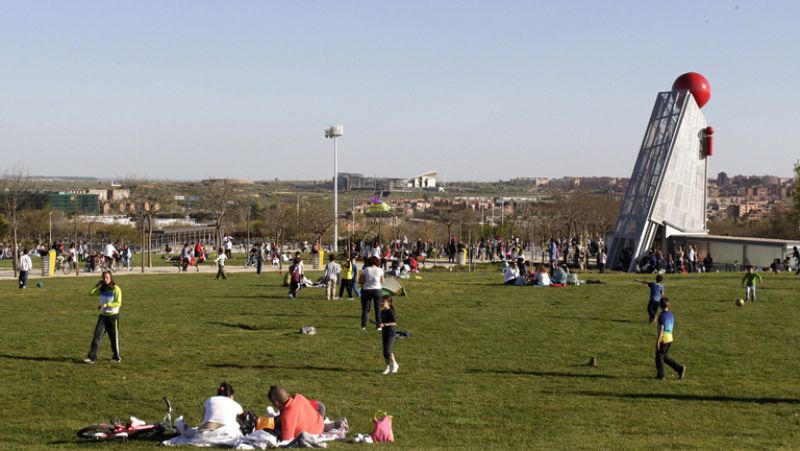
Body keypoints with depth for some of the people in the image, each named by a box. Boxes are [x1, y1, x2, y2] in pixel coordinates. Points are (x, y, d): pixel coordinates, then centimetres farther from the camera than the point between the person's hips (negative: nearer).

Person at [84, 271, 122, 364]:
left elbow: (118, 303, -17)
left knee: (114, 337, 6)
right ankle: (92, 357, -9)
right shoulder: (102, 289, 8)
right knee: (97, 335, -6)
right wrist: (97, 284, 1)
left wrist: (105, 305, -25)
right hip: (103, 315, 5)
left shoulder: (116, 289, -11)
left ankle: (117, 357, 23)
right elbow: (91, 293, 9)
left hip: (113, 316, -5)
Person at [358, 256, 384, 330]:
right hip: (377, 290, 0)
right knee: (377, 309, 6)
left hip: (367, 290, 0)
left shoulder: (365, 270, -2)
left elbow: (360, 281, -2)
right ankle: (378, 325, 5)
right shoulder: (380, 270, -1)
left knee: (365, 308, 6)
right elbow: (382, 281, 5)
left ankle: (363, 325, 4)